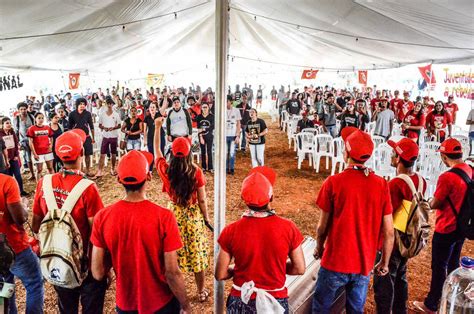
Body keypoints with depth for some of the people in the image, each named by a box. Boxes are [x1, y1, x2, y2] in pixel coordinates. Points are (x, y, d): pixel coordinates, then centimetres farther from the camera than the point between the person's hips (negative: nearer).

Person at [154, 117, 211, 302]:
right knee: (197, 253, 13)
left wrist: (157, 127, 16)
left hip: (174, 214, 2)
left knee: (174, 254, 16)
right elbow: (202, 200, -11)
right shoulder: (196, 172, -17)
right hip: (193, 214, -1)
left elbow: (156, 150, 7)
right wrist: (206, 218, 4)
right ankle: (201, 291, 29)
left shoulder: (165, 170, -12)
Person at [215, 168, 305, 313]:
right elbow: (300, 268, -7)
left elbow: (220, 274, -9)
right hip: (276, 301, 0)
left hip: (242, 302, 0)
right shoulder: (288, 228, -17)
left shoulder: (231, 231, -18)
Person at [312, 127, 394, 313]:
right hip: (364, 264, 3)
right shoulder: (381, 185, -8)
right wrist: (385, 263, 11)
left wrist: (319, 248, 11)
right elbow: (389, 232, -4)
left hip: (335, 262, -3)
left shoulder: (334, 182, -16)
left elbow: (323, 227, -8)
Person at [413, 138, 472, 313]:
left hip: (446, 230, -7)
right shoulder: (470, 172, -3)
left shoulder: (447, 177, -26)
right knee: (453, 264, 23)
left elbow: (435, 204, -17)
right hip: (462, 227, 7)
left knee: (439, 267, 6)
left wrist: (428, 202, 1)